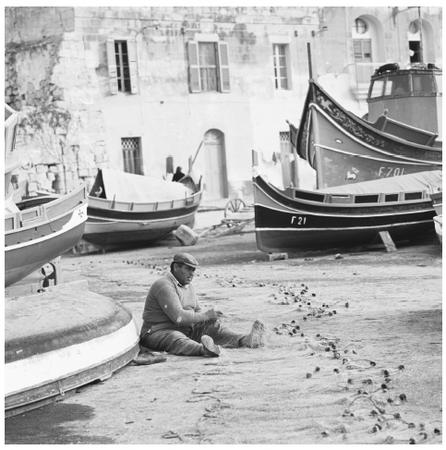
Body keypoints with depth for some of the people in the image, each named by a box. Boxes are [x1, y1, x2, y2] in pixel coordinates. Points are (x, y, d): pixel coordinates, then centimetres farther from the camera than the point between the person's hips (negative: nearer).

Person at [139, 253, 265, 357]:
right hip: (158, 332, -10)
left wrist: (210, 316, -1)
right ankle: (203, 349, -73)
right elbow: (178, 316, -25)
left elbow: (196, 311, 23)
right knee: (176, 340, -41)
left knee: (214, 328, -6)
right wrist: (205, 316, -18)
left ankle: (246, 340, -26)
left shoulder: (188, 286, 16)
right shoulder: (164, 286, -17)